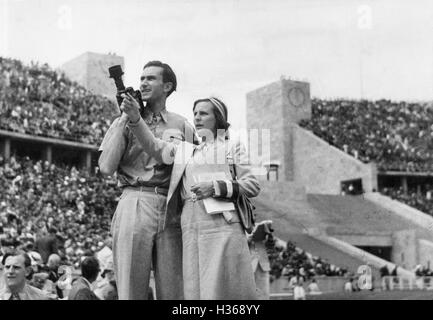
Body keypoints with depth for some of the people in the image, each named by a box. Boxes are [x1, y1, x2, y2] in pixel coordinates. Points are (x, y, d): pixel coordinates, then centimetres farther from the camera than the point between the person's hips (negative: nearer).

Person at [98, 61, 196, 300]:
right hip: (134, 203, -1)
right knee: (131, 289, -3)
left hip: (172, 210, 1)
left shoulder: (181, 126, 16)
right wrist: (124, 120, 2)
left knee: (173, 291, -1)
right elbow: (106, 168, 0)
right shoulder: (124, 122, 14)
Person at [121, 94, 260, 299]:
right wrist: (135, 118, -10)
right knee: (196, 289, -2)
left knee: (222, 288, -9)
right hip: (191, 226, 3)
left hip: (221, 223, -3)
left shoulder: (232, 147, 13)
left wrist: (216, 187, -9)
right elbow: (154, 146, 7)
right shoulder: (185, 149, 22)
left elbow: (253, 186, 5)